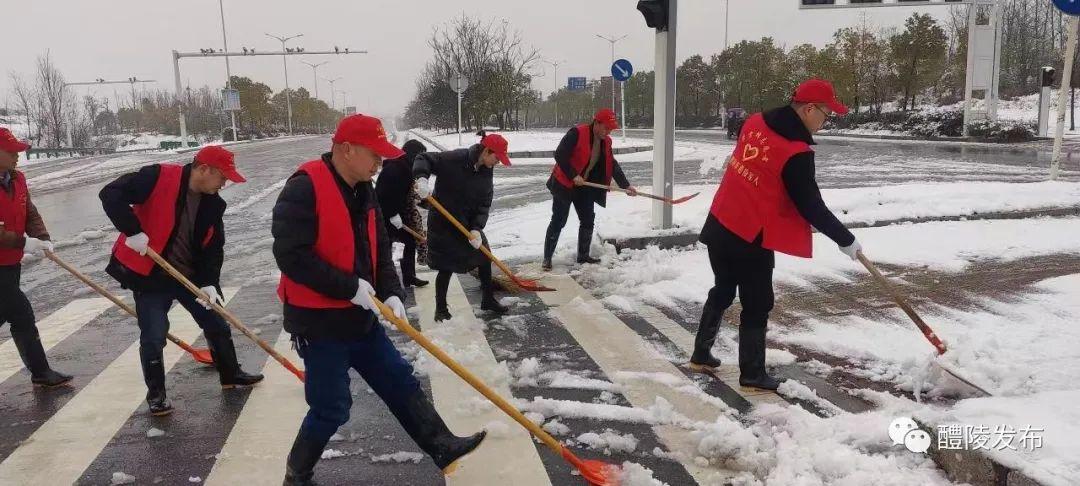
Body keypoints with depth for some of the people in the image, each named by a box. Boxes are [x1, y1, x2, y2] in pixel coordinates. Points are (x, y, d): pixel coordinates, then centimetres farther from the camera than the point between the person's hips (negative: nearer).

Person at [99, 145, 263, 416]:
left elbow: (214, 247, 1)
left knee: (217, 323, 13)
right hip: (150, 274, -6)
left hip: (191, 275, 6)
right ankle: (156, 393, 15)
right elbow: (111, 194, -23)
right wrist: (133, 231, -29)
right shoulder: (158, 178, -19)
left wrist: (209, 282, -12)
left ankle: (231, 374, 33)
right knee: (153, 338, -5)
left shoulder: (213, 203, 0)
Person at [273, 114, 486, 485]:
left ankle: (443, 447, 27)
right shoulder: (304, 189, -19)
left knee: (400, 381, 15)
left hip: (359, 316, 8)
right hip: (319, 321, -8)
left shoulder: (364, 191, 8)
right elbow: (291, 256, -25)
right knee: (332, 407, 1)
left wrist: (391, 293, -3)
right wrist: (350, 287, -22)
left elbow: (379, 249, 13)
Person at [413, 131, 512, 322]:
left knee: (485, 259, 12)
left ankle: (488, 300, 31)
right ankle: (440, 308, 21)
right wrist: (422, 178, -40)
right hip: (442, 224, -7)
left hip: (469, 224, 7)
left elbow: (484, 204, -5)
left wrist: (476, 228, -17)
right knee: (446, 267, 1)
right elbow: (423, 159, -21)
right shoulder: (454, 159, -23)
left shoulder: (486, 173, -3)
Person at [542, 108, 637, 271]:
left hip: (585, 186, 7)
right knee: (558, 221, -5)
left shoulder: (605, 141, 3)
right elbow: (559, 155, -24)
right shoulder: (576, 133, -21)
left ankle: (583, 256, 21)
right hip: (564, 184, -7)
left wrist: (626, 185, 0)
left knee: (588, 220, 8)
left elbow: (613, 165, 8)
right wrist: (573, 176, -26)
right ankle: (547, 258, 3)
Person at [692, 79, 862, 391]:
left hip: (720, 225, 8)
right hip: (752, 238, -8)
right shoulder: (796, 153, -20)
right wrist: (846, 240, -3)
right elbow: (811, 207, -14)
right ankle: (752, 374, 18)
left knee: (722, 291, 23)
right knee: (756, 307, 7)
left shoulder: (755, 122, 1)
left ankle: (701, 355, 33)